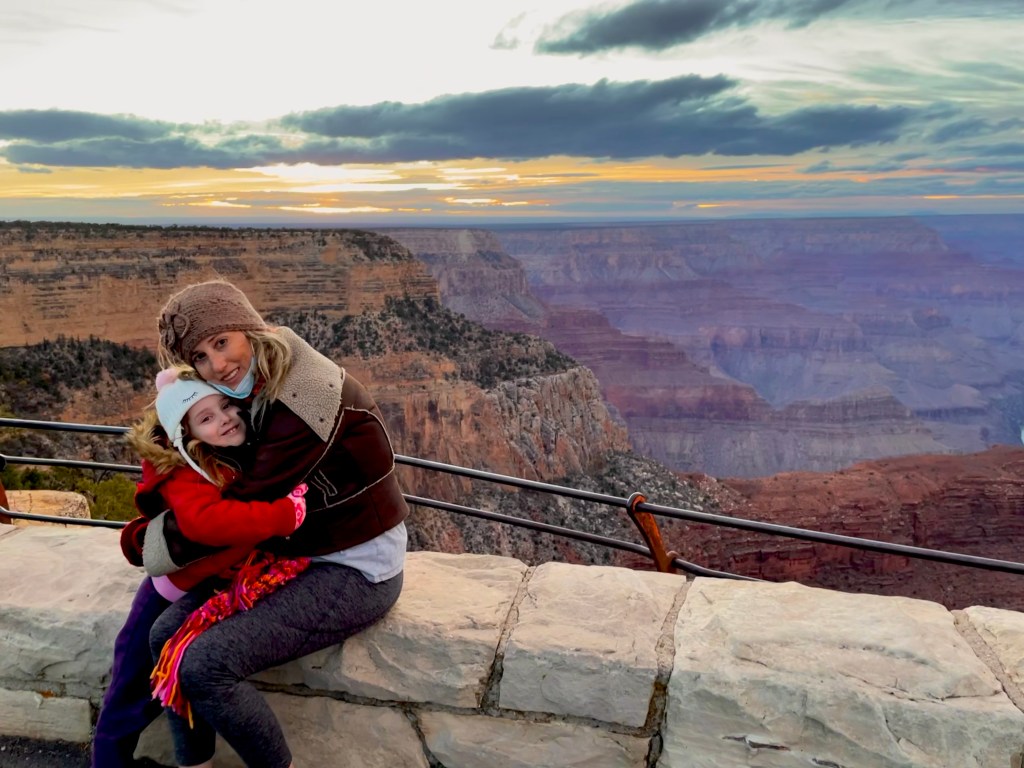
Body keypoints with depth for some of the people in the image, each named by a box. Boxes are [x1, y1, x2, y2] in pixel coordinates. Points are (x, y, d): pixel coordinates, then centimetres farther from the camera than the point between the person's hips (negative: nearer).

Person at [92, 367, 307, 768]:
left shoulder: (250, 451, -10)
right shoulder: (185, 475, -29)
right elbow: (207, 520, -50)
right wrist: (287, 513, -48)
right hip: (174, 598, -5)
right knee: (131, 699, 9)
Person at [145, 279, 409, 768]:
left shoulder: (305, 398, -26)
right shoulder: (259, 385, 1)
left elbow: (245, 505, -21)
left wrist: (156, 541, -5)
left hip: (357, 571, -8)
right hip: (289, 554, 9)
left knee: (205, 665, -18)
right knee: (167, 635, -1)